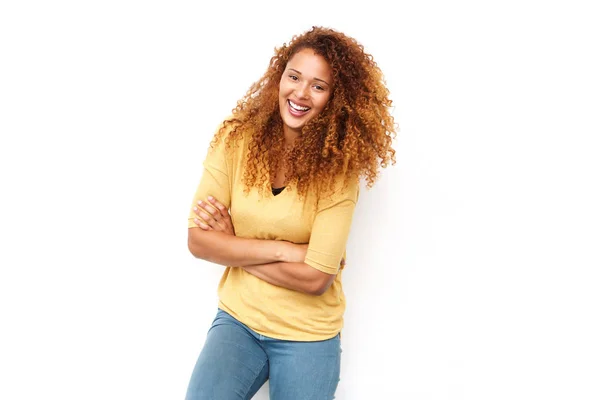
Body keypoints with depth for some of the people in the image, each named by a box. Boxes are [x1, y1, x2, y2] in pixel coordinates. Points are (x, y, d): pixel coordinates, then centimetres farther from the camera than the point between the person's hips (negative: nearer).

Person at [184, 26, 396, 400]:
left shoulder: (340, 166, -14)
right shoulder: (236, 138, -8)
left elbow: (316, 279, -19)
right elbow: (198, 240, -11)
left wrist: (233, 246, -14)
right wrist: (284, 249, -17)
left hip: (307, 337, -1)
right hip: (236, 319, 1)